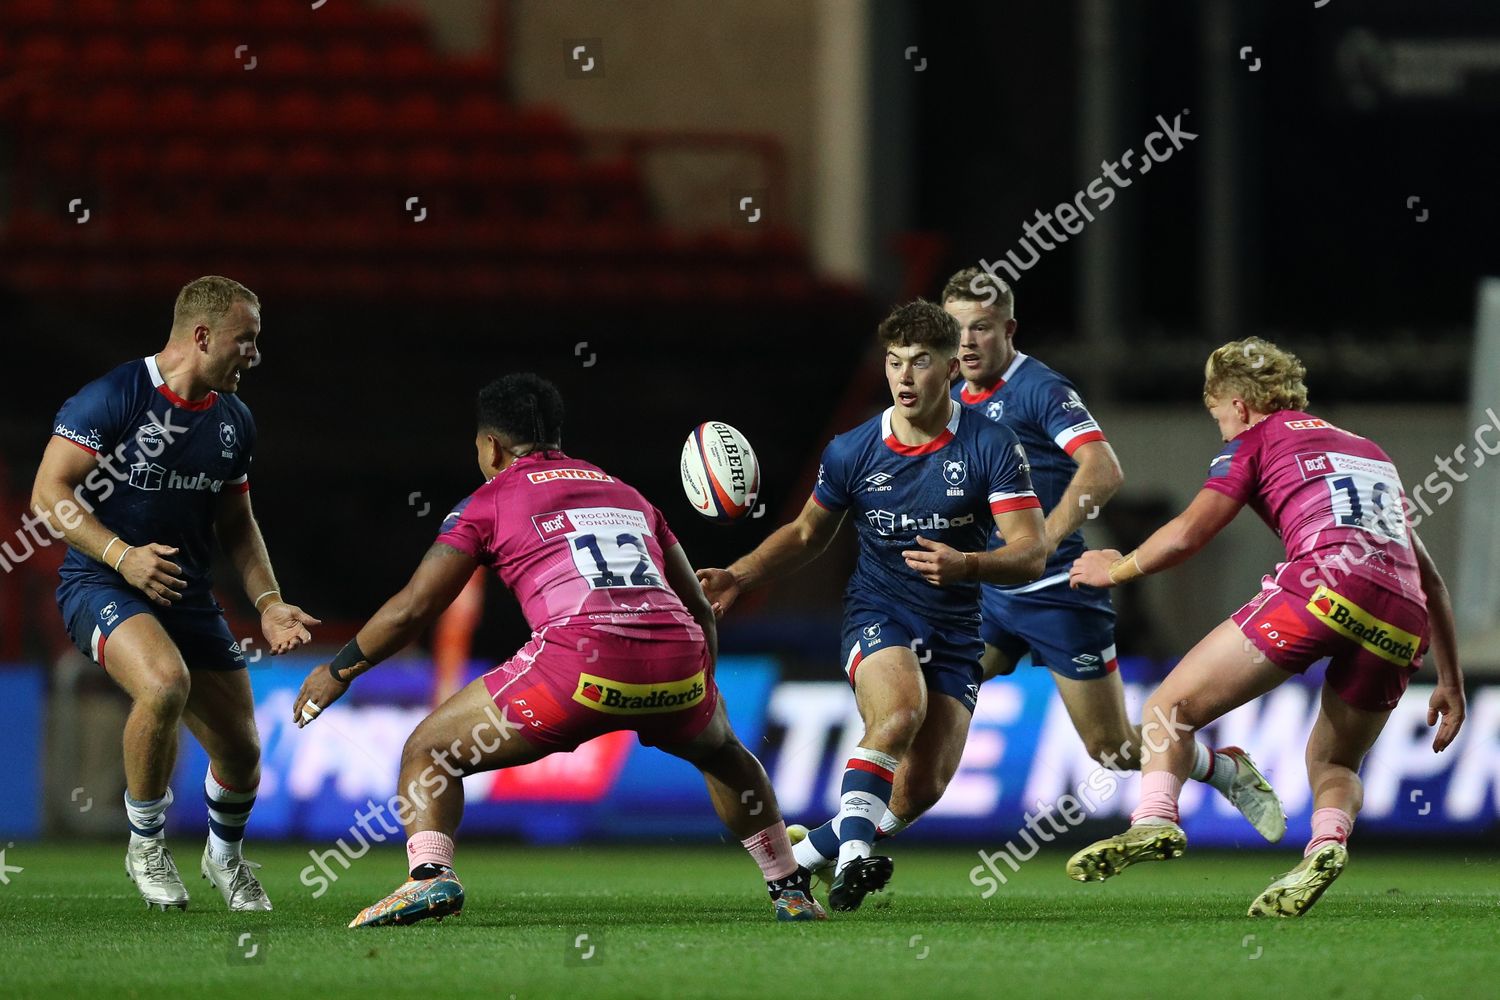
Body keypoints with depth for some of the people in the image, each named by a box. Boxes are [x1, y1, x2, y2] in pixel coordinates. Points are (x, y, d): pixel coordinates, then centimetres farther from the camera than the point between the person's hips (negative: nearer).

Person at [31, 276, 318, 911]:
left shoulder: (234, 421, 9)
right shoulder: (113, 398, -13)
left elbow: (236, 525, 20)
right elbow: (49, 493, -13)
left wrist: (268, 603, 5)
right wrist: (122, 555, -24)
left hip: (188, 595, 7)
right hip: (101, 587, -7)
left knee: (241, 750, 2)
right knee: (166, 681, -35)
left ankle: (226, 857, 37)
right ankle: (146, 845, -13)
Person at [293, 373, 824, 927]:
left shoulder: (490, 501, 16)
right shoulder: (627, 494, 30)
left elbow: (413, 607, 13)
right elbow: (699, 609, 31)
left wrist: (339, 670, 27)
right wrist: (699, 692, 46)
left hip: (582, 662, -5)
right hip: (677, 659, 5)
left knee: (426, 753, 10)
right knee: (723, 753, 38)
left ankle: (430, 874, -15)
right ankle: (791, 892, 35)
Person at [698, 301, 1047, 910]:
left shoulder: (990, 447, -9)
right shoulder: (852, 452, -2)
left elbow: (1031, 553, -14)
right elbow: (807, 534, 15)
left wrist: (966, 565, -34)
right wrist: (739, 578, 1)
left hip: (955, 630, 1)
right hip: (876, 614, -1)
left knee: (924, 786, -7)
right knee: (901, 707, -35)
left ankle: (809, 852, 14)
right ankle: (852, 847, -34)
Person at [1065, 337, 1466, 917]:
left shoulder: (1256, 440, 18)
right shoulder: (1370, 451, 36)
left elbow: (1188, 534, 7)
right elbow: (1430, 579, 33)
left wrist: (1115, 570, 25)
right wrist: (1451, 684, 34)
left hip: (1325, 585, -5)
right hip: (1404, 621, 6)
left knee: (1172, 706, 2)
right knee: (1332, 764, 23)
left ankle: (1154, 818, -24)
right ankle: (1327, 841, -10)